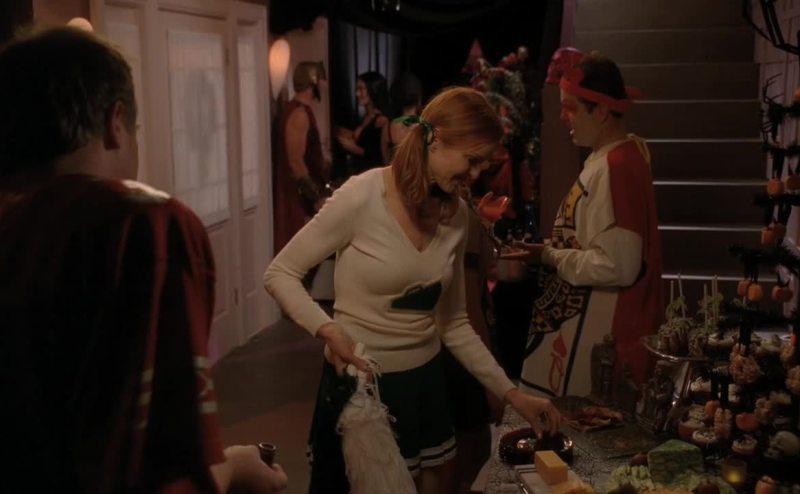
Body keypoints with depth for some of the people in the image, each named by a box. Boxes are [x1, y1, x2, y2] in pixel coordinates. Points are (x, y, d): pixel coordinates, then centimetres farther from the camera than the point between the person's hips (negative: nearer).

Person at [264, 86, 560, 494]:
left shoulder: (456, 215, 0)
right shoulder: (363, 196, -18)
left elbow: (453, 324, 7)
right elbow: (280, 274, -12)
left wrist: (511, 394, 3)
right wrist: (327, 329, -28)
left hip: (425, 380, 6)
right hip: (360, 382, -5)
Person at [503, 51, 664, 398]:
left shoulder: (613, 167, -21)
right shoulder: (619, 155, 9)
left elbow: (616, 265, -25)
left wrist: (549, 257, -15)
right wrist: (552, 251, 4)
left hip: (601, 338, -9)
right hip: (590, 326, 9)